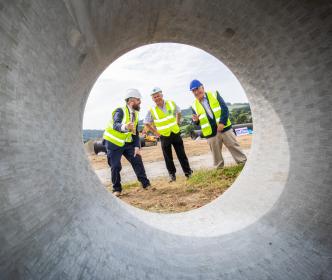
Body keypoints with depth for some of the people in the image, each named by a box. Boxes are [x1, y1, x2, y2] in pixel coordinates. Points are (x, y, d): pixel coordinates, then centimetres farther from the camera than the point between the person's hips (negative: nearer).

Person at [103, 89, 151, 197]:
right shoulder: (120, 111, -22)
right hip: (113, 143, -6)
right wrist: (124, 127, -65)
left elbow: (135, 133, 3)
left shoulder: (135, 114, 0)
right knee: (115, 166, -3)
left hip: (127, 143, 6)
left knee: (137, 160, -1)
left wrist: (137, 147, -9)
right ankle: (117, 189, 15)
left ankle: (146, 184, 10)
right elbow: (115, 125, -42)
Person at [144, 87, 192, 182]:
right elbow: (147, 123, 3)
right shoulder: (152, 111, -10)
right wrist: (155, 132, -2)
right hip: (164, 136, -1)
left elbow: (178, 112, 16)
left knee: (182, 155, 8)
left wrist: (177, 123, 8)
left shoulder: (171, 104, -4)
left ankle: (188, 172, 21)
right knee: (168, 157, 7)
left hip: (176, 133, 1)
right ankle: (172, 174, 22)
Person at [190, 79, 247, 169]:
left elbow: (224, 108, -5)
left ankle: (244, 163, 21)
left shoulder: (214, 95, 1)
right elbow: (197, 122, 8)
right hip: (210, 132, 1)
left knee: (234, 146, 8)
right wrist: (195, 120, -17)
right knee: (216, 153, 10)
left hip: (224, 127, 0)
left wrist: (222, 122, -17)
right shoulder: (194, 105, 3)